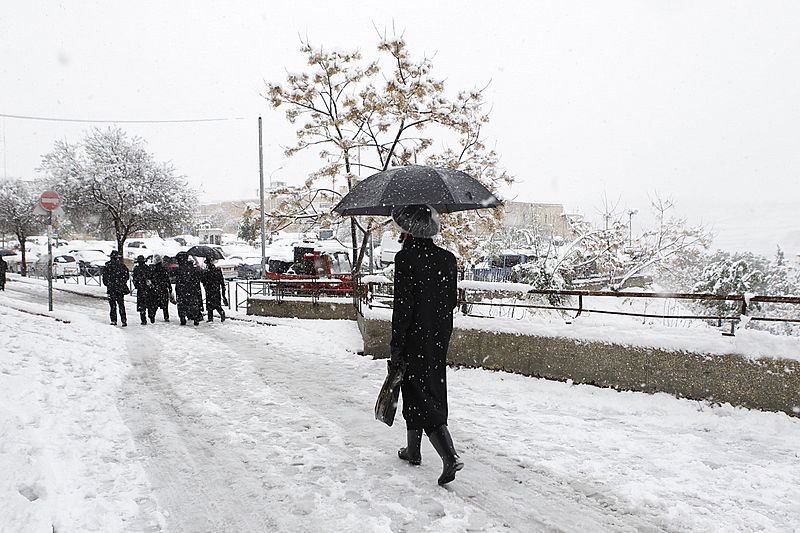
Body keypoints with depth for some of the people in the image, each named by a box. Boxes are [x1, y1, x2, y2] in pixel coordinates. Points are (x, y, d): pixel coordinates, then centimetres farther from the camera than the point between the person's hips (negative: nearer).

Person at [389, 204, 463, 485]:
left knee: (421, 397, -1)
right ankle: (413, 450, 33)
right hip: (440, 338, 7)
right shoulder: (448, 258, 4)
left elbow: (403, 306, -17)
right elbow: (453, 300, 8)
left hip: (415, 339, -7)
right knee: (422, 392, 20)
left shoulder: (405, 258, -15)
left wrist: (396, 348, -12)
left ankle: (450, 456, -14)